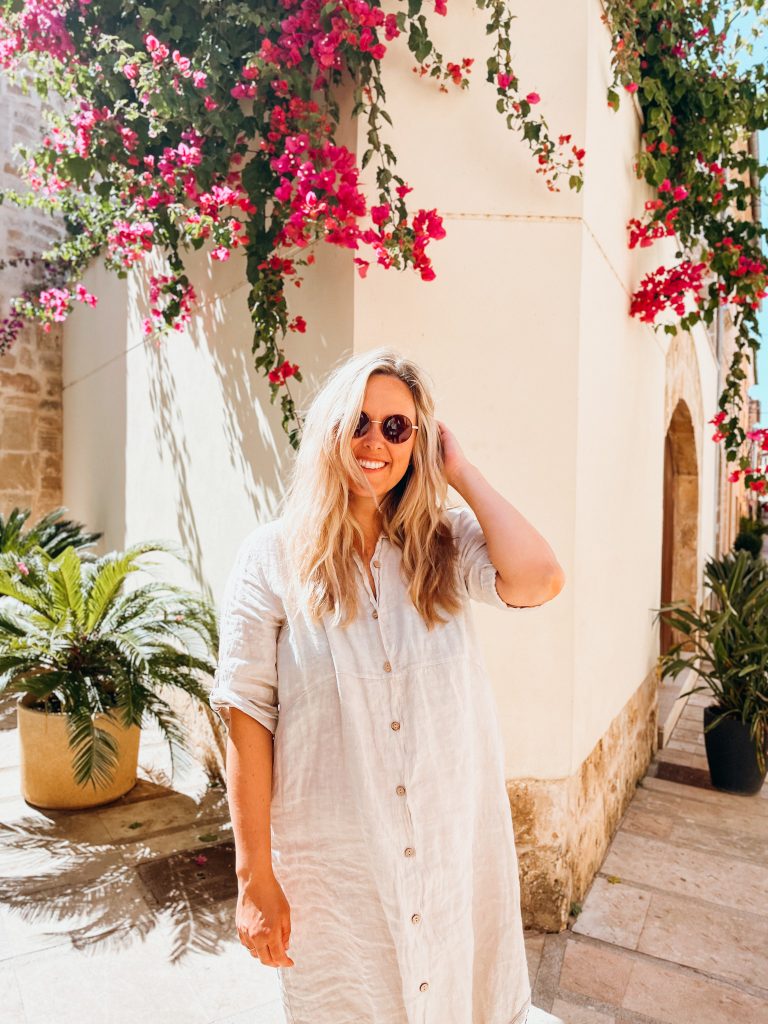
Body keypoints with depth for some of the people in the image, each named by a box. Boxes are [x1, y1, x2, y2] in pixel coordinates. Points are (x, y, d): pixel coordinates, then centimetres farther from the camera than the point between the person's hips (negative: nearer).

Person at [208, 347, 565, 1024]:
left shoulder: (448, 544, -2)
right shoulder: (274, 556, -9)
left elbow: (538, 581, -21)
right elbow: (247, 717, -9)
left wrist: (462, 473, -12)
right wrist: (256, 877, -7)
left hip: (458, 844, 2)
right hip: (332, 860, -2)